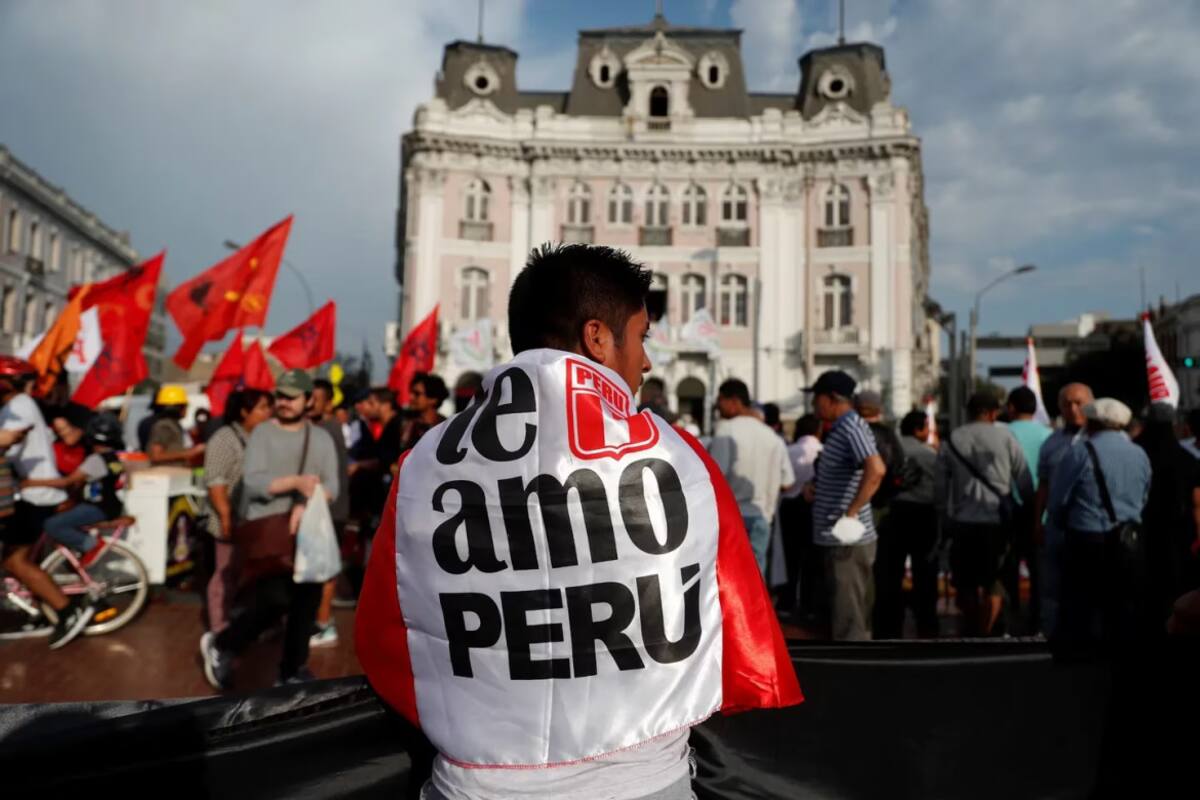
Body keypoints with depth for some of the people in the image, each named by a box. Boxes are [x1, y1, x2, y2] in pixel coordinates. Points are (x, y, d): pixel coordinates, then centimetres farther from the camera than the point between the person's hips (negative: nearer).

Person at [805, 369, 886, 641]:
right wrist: (814, 486, 9)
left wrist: (851, 514, -27)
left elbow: (876, 469, -32)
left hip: (847, 542, -10)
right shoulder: (838, 429, 14)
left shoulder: (851, 427, -16)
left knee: (848, 622, -4)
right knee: (853, 619, 18)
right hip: (840, 541, 10)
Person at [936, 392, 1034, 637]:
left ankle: (971, 632, 28)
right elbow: (1025, 481, -1)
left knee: (967, 583, 16)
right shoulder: (1005, 437, -1)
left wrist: (946, 520, 15)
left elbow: (940, 488, 6)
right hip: (998, 521, -2)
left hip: (964, 522, 2)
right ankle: (985, 633, 2)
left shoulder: (951, 441, 5)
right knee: (994, 584, 8)